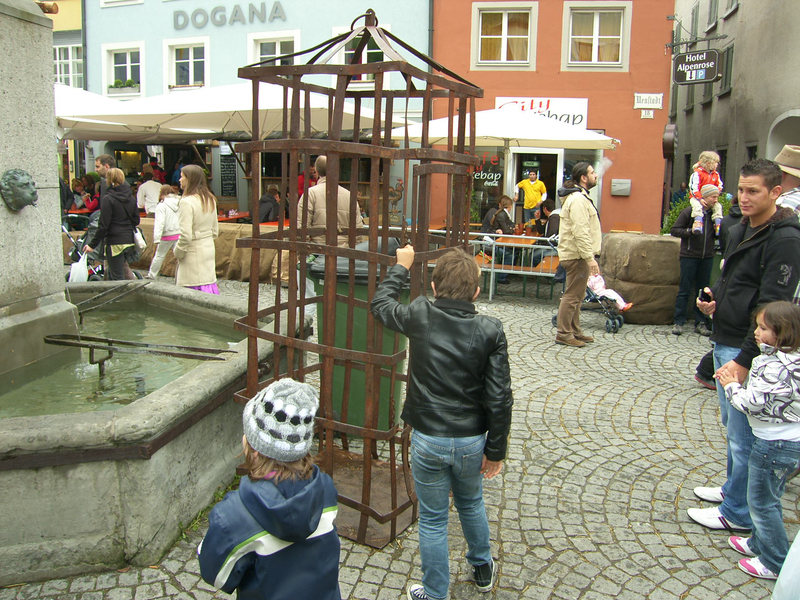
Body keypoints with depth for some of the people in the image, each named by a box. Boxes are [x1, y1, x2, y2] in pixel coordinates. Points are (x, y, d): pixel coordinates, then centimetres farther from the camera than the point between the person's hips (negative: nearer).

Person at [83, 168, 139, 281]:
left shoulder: (108, 199, -11)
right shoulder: (131, 197, 8)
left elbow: (103, 226, -13)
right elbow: (136, 220, 14)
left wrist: (92, 245, -7)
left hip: (114, 242, -7)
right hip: (129, 241, 7)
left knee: (117, 277, -2)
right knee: (111, 273, 19)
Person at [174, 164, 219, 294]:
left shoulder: (187, 202, -17)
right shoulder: (210, 199, 8)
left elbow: (186, 236, -20)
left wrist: (177, 252, -5)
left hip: (193, 254, -8)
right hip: (209, 249, 8)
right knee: (208, 284, 13)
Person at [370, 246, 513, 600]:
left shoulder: (420, 316, -13)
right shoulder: (490, 331, -13)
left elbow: (380, 304, 9)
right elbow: (500, 398, -12)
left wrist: (401, 267, 23)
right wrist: (495, 449, 0)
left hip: (428, 440, -2)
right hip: (472, 441, 2)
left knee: (433, 519, 15)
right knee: (471, 504, 28)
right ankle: (482, 568, 51)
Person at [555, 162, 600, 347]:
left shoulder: (581, 197, 19)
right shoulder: (578, 200, -16)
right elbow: (580, 232, -24)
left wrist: (589, 255, 23)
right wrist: (590, 257, -26)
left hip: (577, 255, 11)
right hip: (577, 256, -11)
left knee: (576, 295, 16)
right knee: (572, 295, -7)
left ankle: (575, 331, 25)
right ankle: (563, 334, -2)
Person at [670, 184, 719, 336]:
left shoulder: (714, 212, 7)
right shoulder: (690, 211, -6)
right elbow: (674, 230, -6)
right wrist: (690, 231, -19)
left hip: (707, 257, 4)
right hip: (689, 256, -4)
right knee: (684, 290, 0)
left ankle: (700, 323, 14)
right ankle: (678, 322, 6)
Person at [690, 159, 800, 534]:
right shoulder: (741, 231, 12)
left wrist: (745, 359, -24)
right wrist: (713, 298, 3)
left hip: (749, 351, -10)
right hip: (725, 343, 10)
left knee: (744, 436, 1)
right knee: (731, 423, 22)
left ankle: (738, 512, 15)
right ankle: (733, 488, 39)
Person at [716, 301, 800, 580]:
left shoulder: (776, 367, -28)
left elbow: (749, 401, -23)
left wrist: (731, 385, -8)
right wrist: (737, 384, 1)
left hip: (774, 444, -10)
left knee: (761, 501, 6)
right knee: (768, 498, 24)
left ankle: (775, 563, 18)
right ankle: (759, 543, 40)